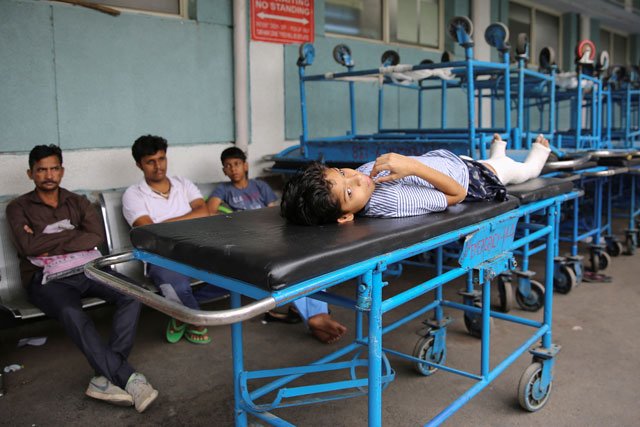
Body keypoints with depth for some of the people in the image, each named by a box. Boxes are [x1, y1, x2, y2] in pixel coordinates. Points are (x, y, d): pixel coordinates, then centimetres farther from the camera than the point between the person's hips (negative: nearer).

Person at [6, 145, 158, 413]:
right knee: (71, 313, -37)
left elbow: (96, 237, -1)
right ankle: (128, 378, -34)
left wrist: (47, 244, -6)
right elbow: (27, 245, -8)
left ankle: (106, 376, -28)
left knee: (132, 295, -26)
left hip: (88, 270, 3)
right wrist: (74, 234, -3)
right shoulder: (18, 208, 11)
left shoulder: (78, 203, 18)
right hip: (48, 280, -3)